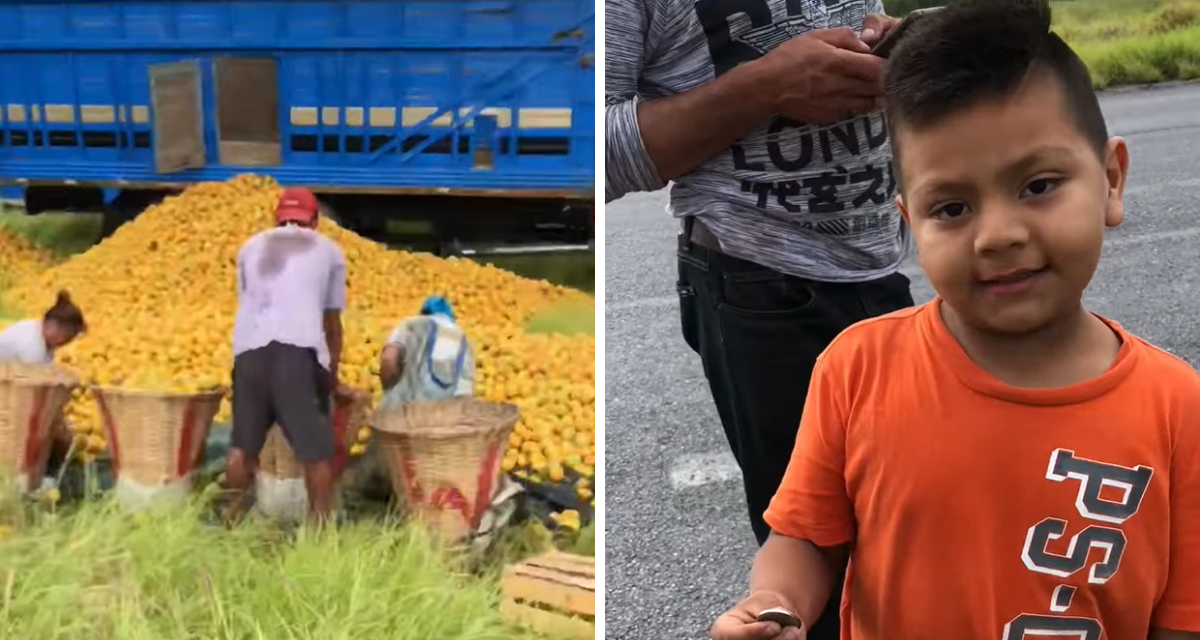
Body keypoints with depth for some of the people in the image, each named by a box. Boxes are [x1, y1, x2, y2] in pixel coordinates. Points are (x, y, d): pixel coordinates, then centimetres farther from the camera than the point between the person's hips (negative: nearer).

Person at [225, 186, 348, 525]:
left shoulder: (251, 247, 27)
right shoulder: (329, 251, 20)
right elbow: (332, 323, 25)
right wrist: (333, 372, 38)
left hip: (250, 349, 3)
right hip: (299, 350, -3)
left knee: (243, 444, 15)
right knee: (315, 449, 4)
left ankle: (234, 518, 21)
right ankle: (321, 523, 4)